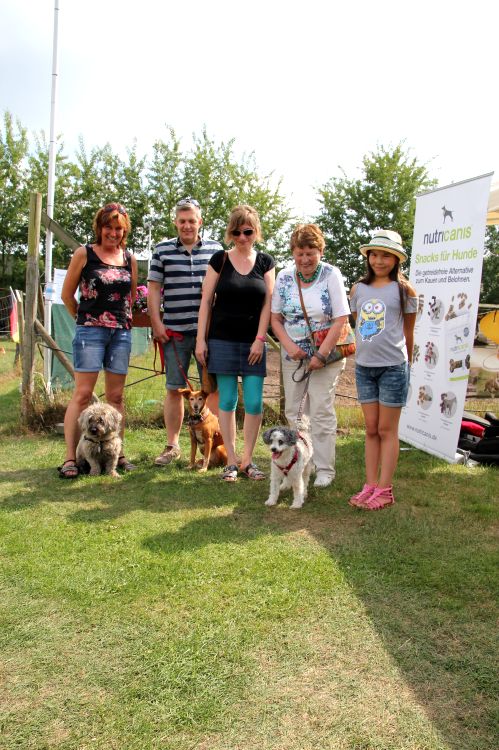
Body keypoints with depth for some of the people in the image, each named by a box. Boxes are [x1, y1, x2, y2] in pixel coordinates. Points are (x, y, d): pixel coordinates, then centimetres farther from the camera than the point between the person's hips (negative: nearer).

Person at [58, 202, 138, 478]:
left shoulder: (130, 259, 10)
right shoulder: (84, 254, 1)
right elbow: (67, 294, 5)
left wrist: (123, 319, 12)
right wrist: (84, 318, 11)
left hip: (121, 332, 4)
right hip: (90, 331, -4)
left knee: (116, 396, 7)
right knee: (82, 393, -7)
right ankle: (70, 457, -4)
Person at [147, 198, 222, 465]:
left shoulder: (216, 249, 8)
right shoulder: (162, 250, 8)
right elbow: (154, 289, 6)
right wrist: (156, 322, -2)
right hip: (174, 331, 0)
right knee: (174, 389, 6)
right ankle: (172, 445, 17)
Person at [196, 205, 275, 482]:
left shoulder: (265, 262, 6)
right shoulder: (219, 259, 3)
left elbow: (268, 303, 3)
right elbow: (206, 301, 2)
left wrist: (260, 339, -5)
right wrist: (201, 339, -3)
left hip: (253, 342, 1)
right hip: (222, 341, -1)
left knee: (254, 403, 0)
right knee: (227, 401, 3)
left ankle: (247, 459, 14)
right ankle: (231, 461, 12)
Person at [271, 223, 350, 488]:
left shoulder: (331, 275, -7)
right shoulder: (284, 277, 2)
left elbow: (340, 320, -11)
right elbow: (275, 318, 6)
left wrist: (321, 355, -15)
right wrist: (289, 346, -9)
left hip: (326, 355, -4)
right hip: (293, 355, 4)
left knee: (321, 411, -4)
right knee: (293, 411, 8)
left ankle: (325, 469, 7)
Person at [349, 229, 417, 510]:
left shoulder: (404, 289, -3)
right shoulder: (359, 289, 8)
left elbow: (408, 332, 3)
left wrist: (406, 363, 9)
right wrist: (364, 351, 14)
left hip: (393, 367, -4)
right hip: (364, 366, 4)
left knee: (387, 430, 2)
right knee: (371, 429, 9)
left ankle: (385, 489, 8)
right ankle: (370, 485, 16)